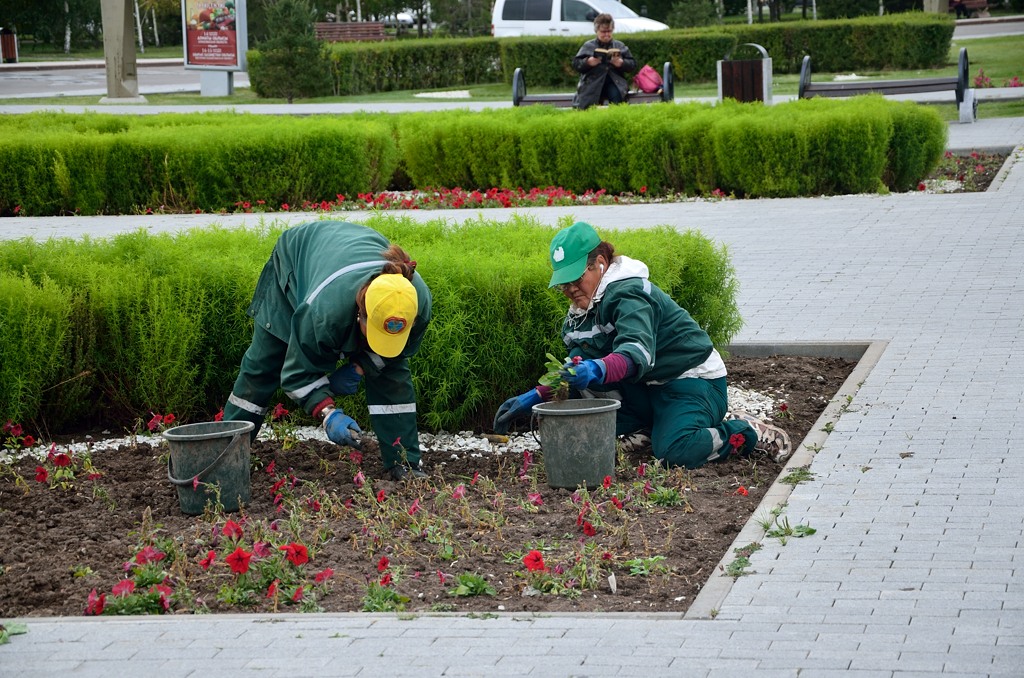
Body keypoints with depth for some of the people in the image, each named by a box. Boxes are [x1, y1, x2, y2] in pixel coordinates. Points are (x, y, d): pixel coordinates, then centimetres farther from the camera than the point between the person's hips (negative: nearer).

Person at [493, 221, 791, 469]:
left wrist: (597, 370, -61)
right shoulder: (581, 313, 7)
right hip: (647, 389, 9)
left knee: (674, 451, -34)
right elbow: (576, 370, 3)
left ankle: (750, 433, -8)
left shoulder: (627, 294, -22)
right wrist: (536, 397, -13)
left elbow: (638, 351, -41)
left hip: (693, 382, -9)